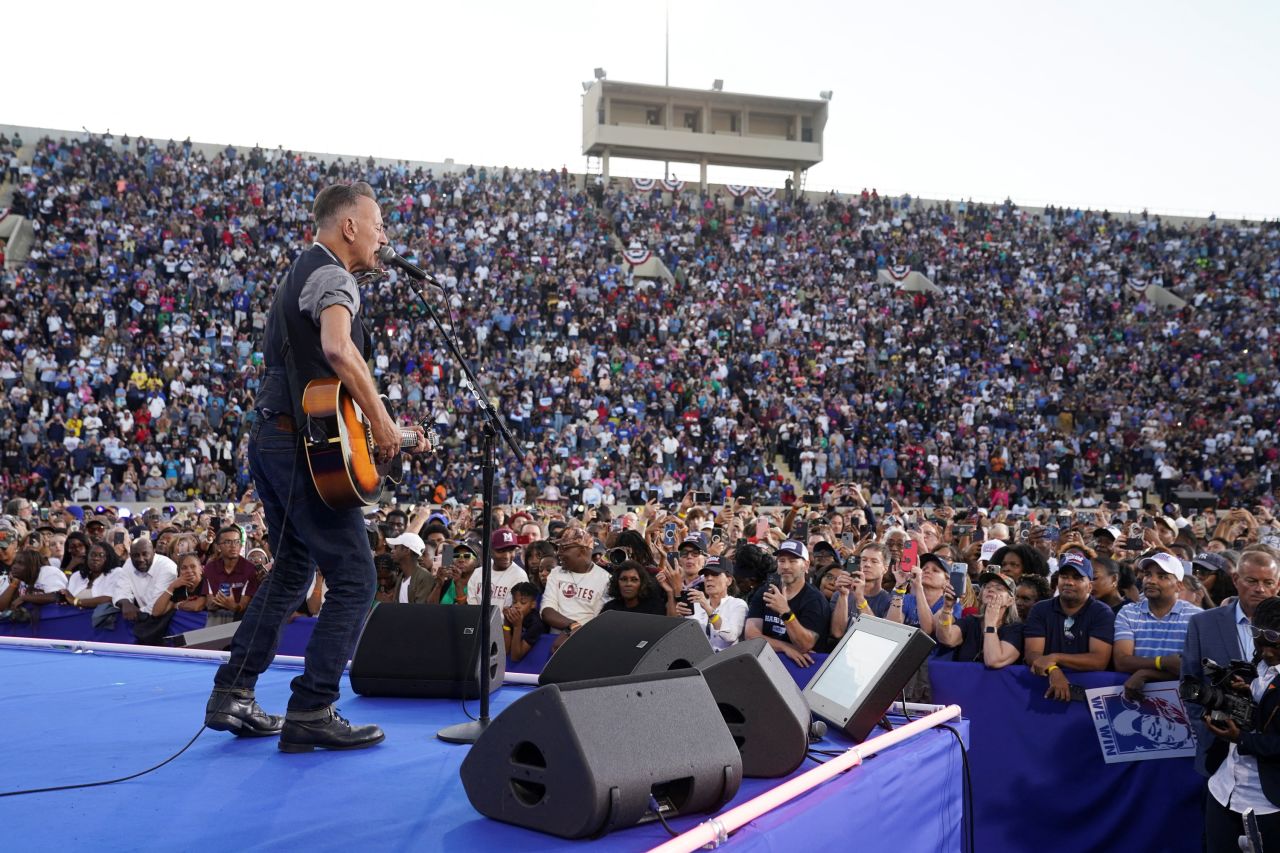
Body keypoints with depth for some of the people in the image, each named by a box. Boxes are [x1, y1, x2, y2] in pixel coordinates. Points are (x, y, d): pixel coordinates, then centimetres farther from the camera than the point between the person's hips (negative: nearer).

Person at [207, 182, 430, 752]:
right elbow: (338, 347, -31)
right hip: (303, 445, -11)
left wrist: (386, 429, 21)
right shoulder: (333, 276, -9)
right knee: (353, 580, -6)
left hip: (270, 441, 11)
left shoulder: (300, 274, 23)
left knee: (292, 572, 19)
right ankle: (311, 714, -4)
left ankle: (232, 695, 21)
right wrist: (380, 421, -23)